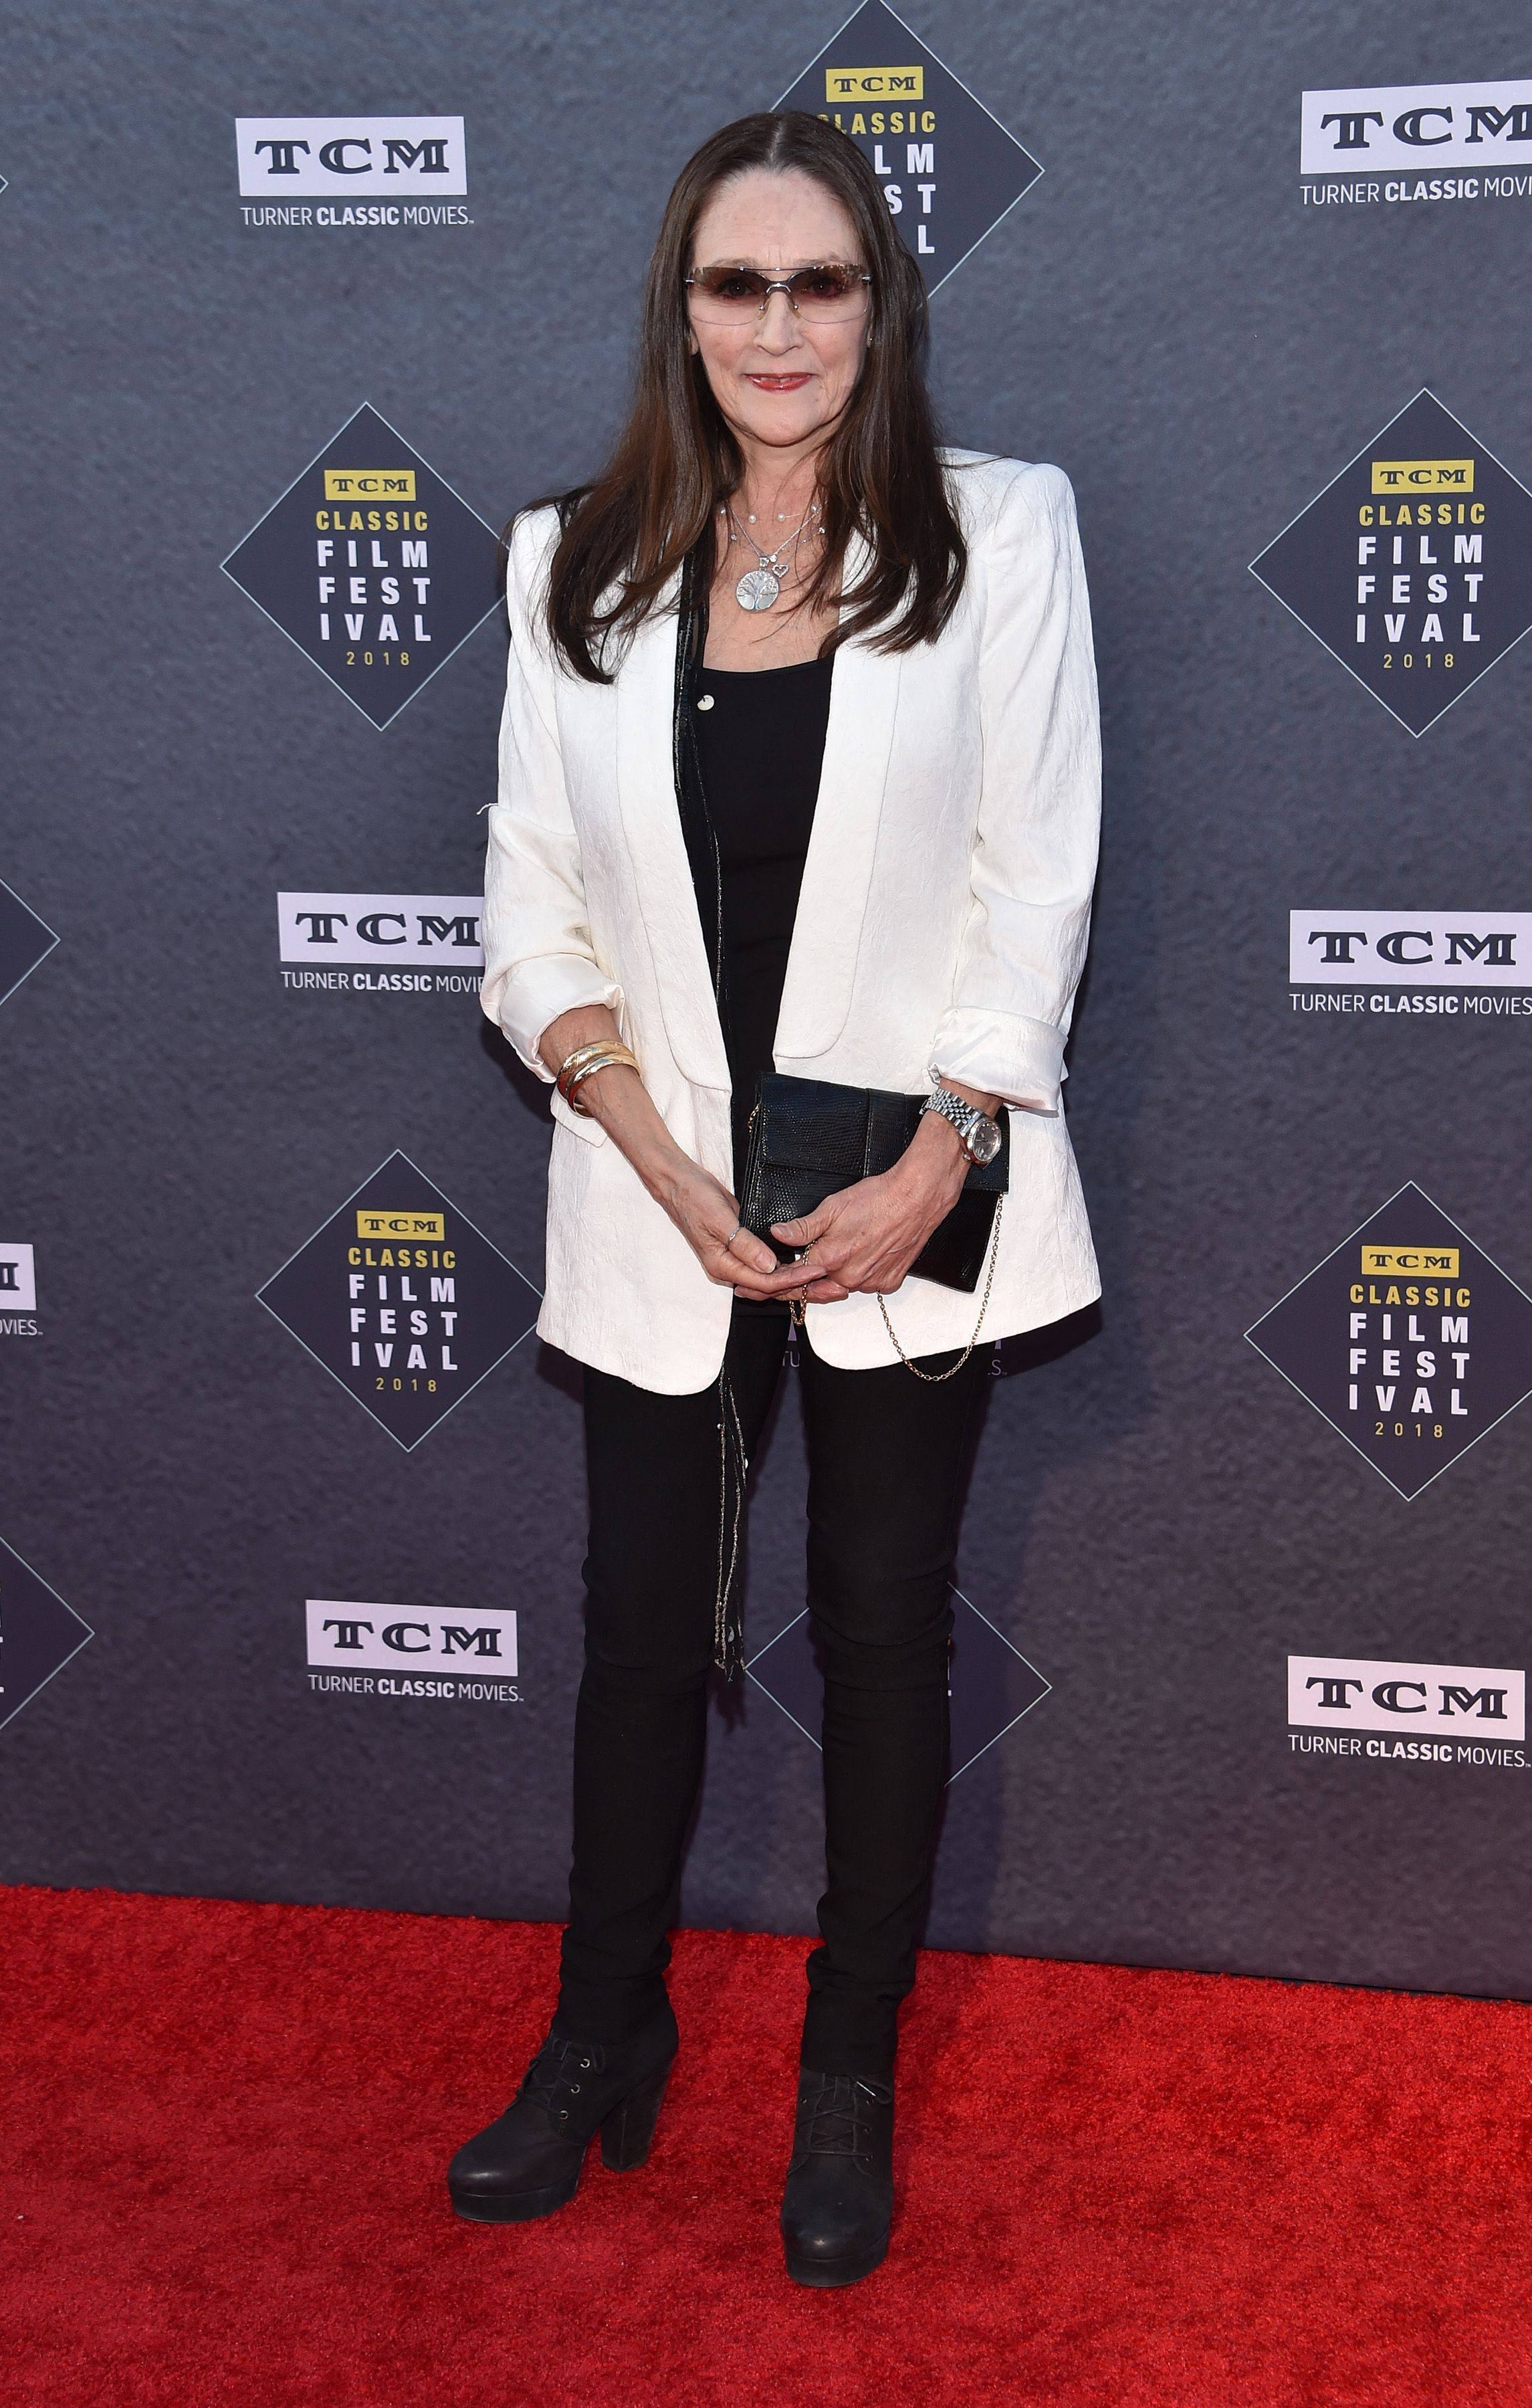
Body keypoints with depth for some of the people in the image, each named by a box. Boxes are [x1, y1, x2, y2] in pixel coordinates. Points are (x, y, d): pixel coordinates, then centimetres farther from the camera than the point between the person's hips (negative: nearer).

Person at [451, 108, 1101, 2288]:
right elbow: (536, 904, 1)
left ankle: (852, 2076, 27)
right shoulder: (578, 562, 2)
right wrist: (668, 1169, -10)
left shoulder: (1004, 531, -3)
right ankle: (604, 2045, 32)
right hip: (660, 1202, 2)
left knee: (886, 1636, 9)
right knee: (644, 1629, 12)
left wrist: (932, 1170, -13)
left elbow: (1037, 886, -5)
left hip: (914, 1205, -1)